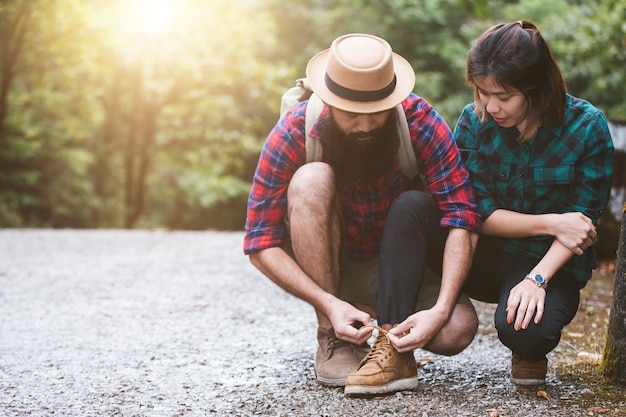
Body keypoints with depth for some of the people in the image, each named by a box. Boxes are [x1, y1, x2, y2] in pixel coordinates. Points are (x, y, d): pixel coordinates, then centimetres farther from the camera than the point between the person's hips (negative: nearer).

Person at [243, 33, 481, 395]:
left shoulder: (420, 121, -21)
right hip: (323, 267, 1)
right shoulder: (293, 133, -23)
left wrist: (440, 309, -36)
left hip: (395, 266, -1)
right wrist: (329, 304, -34)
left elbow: (462, 218, -24)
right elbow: (261, 244, -22)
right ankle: (333, 339, -20)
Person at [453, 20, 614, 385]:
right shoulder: (474, 121, -7)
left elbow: (583, 219, -13)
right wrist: (550, 223, -21)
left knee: (523, 330, -36)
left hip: (553, 263, -2)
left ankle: (531, 353, 5)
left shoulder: (587, 127, -13)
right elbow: (478, 213, -8)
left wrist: (536, 279, -27)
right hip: (486, 258, 2)